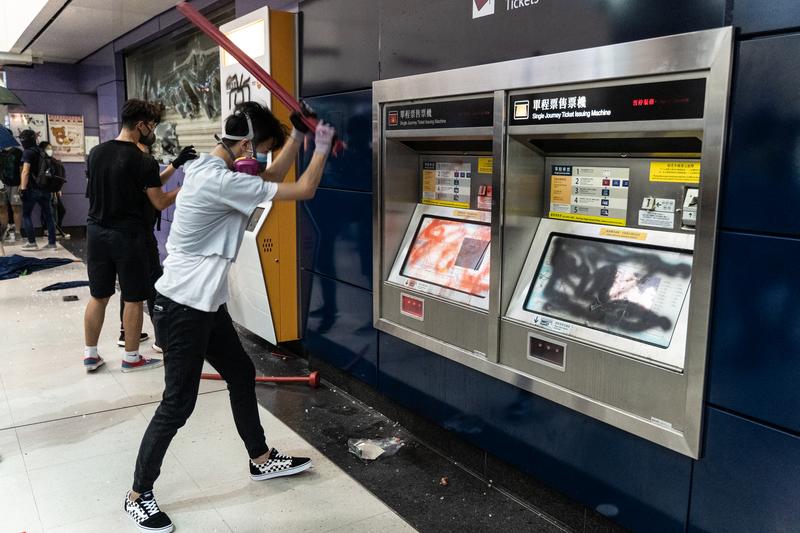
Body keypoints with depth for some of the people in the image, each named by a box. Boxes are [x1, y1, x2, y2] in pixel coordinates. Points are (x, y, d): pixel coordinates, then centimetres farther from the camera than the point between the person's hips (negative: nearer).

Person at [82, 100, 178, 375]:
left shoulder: (96, 152, 4)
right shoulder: (144, 162, -15)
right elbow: (160, 202, -10)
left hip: (97, 232, 6)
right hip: (128, 236, -6)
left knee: (98, 296, 15)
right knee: (133, 299, 7)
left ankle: (90, 355, 22)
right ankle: (131, 357, 16)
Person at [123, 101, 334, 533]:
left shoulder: (207, 167, 6)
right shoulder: (222, 181, -23)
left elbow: (271, 177, 17)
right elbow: (303, 190, -17)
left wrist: (298, 135, 9)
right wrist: (323, 147, -1)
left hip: (205, 302, 10)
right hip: (183, 306, -10)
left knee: (242, 374, 19)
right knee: (178, 404, 0)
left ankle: (261, 460, 36)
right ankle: (138, 496, 18)